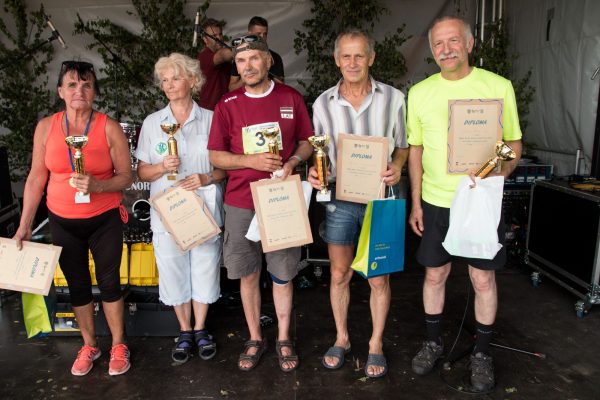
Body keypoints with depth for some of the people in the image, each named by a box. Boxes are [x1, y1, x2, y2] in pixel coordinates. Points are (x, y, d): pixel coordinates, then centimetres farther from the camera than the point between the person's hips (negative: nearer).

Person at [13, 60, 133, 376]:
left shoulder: (109, 128, -8)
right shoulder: (46, 127, -2)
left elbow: (126, 176, -7)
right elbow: (36, 178, 2)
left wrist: (97, 185, -26)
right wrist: (24, 225, 2)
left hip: (104, 219, -2)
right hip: (63, 222, 2)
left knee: (109, 282, 7)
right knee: (77, 285, 14)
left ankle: (119, 346, 26)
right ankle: (89, 346, 33)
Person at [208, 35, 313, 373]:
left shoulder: (291, 98, 3)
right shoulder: (227, 105, 2)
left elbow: (307, 141, 9)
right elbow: (214, 155, 2)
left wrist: (293, 162, -12)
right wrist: (250, 160, -15)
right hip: (241, 203, 1)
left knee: (282, 275, 8)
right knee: (248, 274, 10)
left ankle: (284, 339, 27)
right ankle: (255, 339, 29)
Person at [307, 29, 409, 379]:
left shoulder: (393, 98, -1)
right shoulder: (323, 103, 3)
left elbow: (403, 145, 6)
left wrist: (397, 167, -15)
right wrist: (315, 171, -10)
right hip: (340, 199, 2)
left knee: (379, 278, 8)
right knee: (339, 275, 11)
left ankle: (376, 344, 29)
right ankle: (342, 338, 33)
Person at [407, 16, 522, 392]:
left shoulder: (498, 86, -3)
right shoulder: (420, 92, 2)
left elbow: (514, 143, 3)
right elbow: (416, 150, 8)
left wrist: (500, 171, -19)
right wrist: (415, 202, 5)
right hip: (436, 202, 2)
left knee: (484, 278, 7)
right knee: (435, 274, 12)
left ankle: (482, 353, 28)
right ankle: (434, 341, 33)